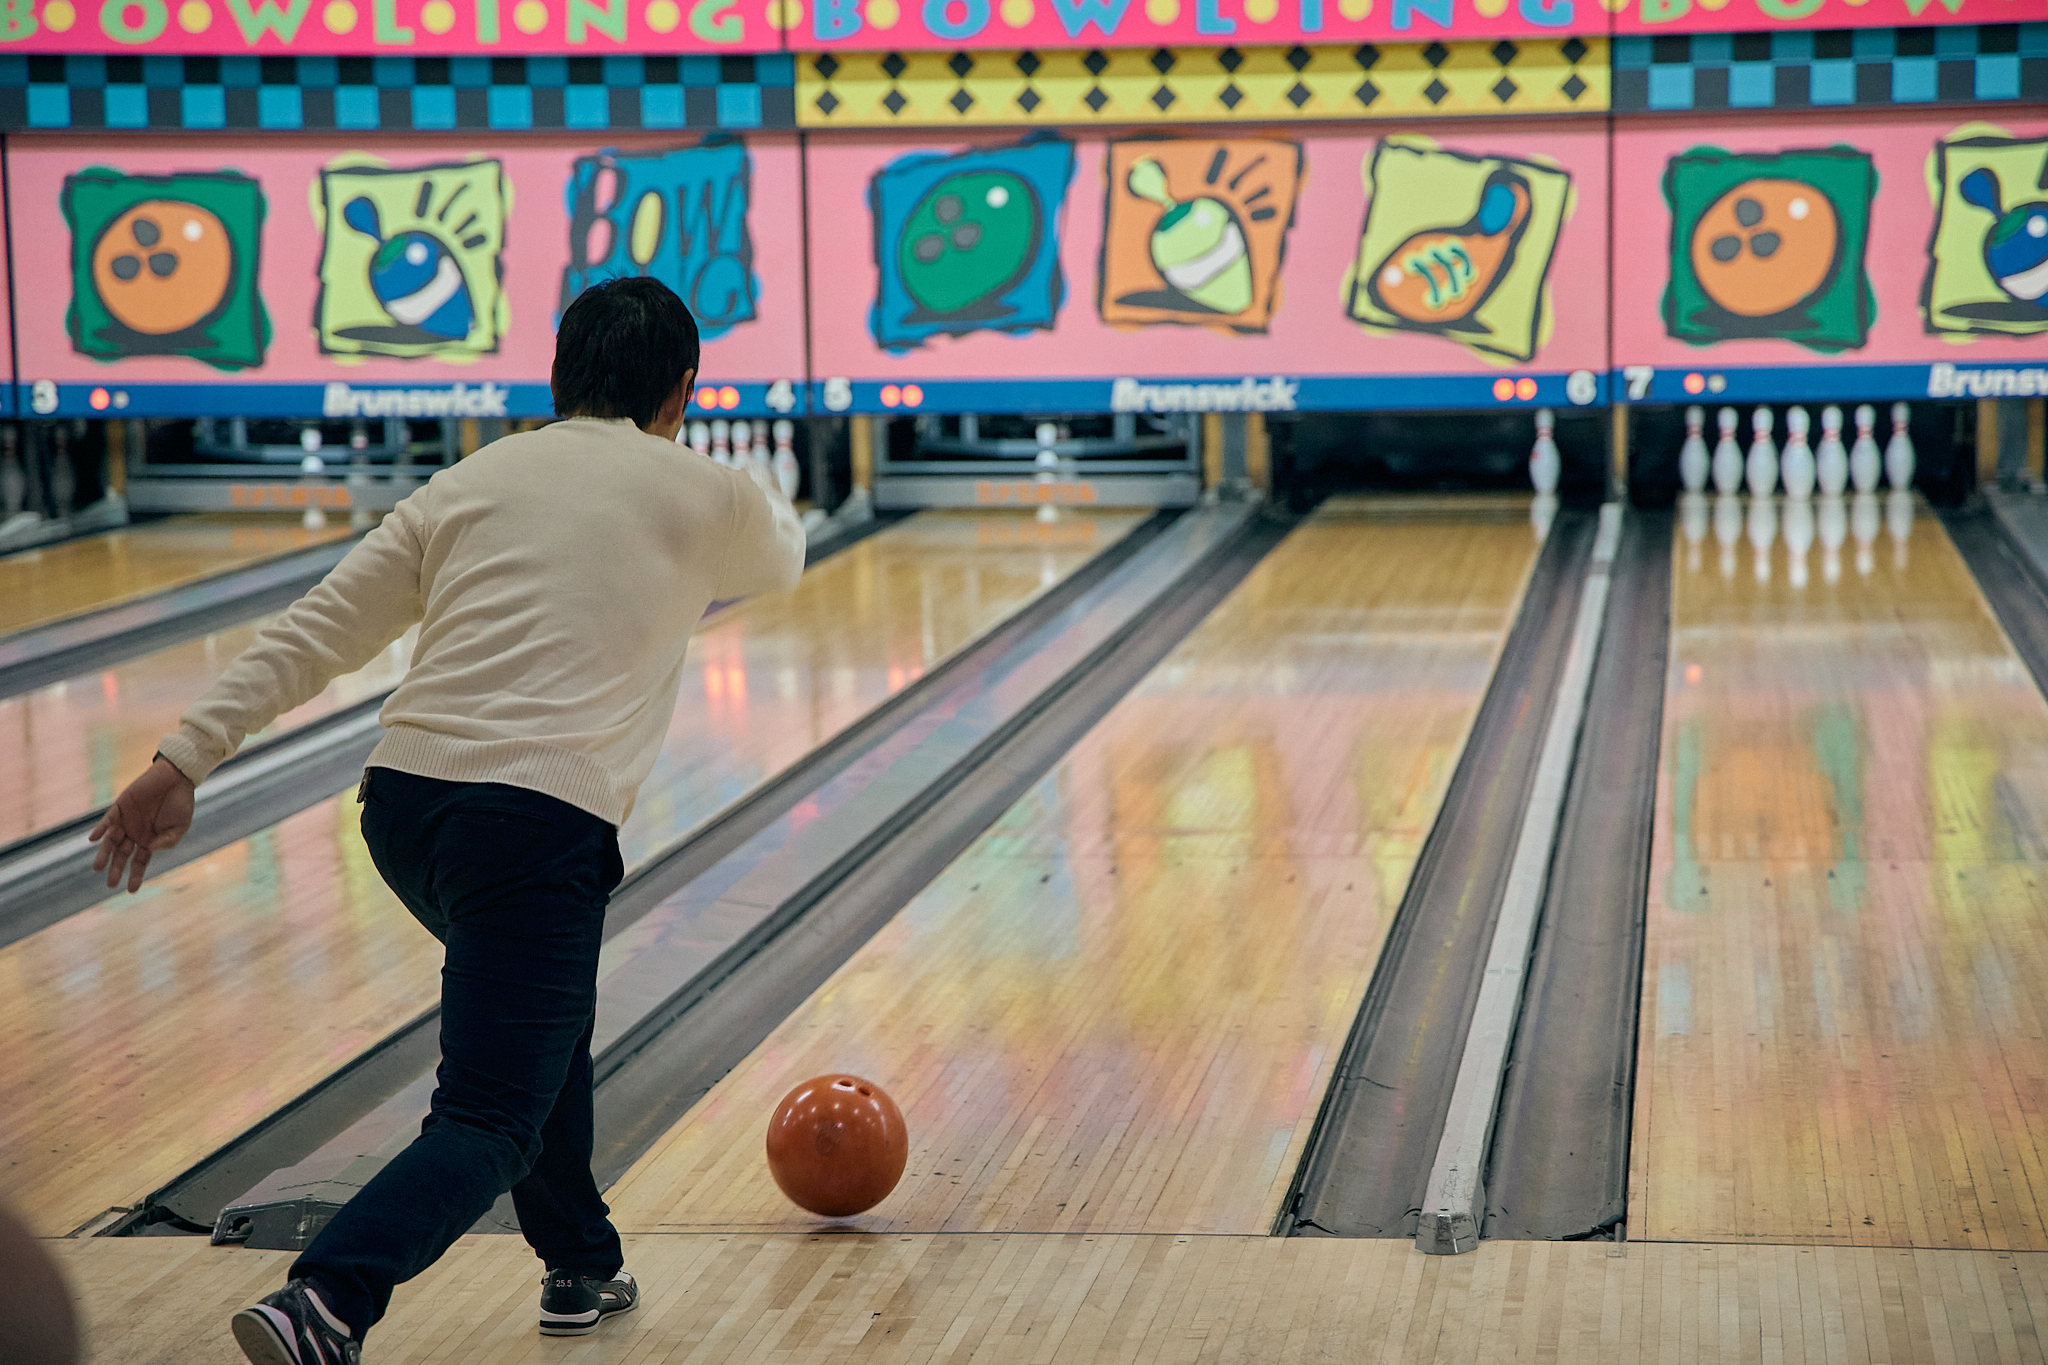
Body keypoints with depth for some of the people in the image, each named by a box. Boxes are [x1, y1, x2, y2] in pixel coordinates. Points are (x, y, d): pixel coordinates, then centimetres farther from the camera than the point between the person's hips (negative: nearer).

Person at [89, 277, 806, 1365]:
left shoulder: (470, 483, 15)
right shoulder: (700, 496, 7)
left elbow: (313, 633, 8)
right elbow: (780, 562, 32)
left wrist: (184, 762, 7)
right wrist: (759, 497, 54)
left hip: (403, 806, 6)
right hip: (537, 825, -6)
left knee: (548, 1008, 30)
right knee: (488, 1123, -7)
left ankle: (581, 1267, 39)